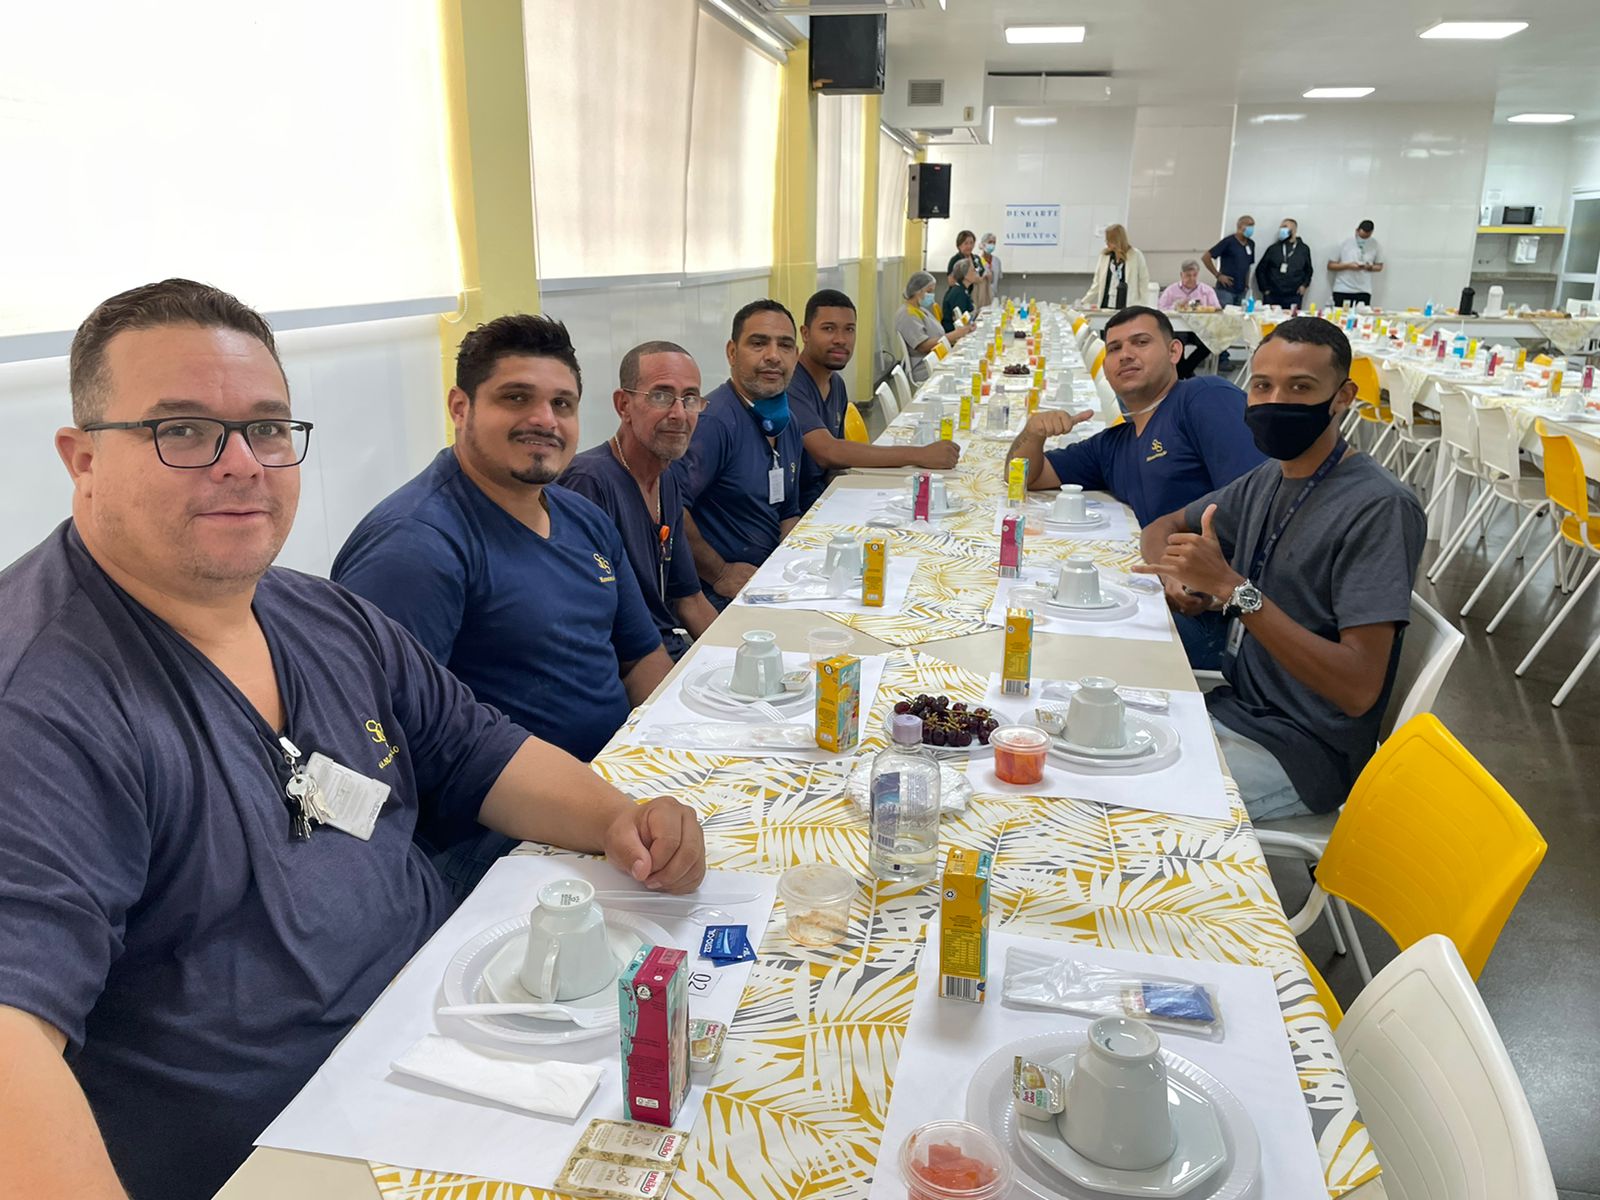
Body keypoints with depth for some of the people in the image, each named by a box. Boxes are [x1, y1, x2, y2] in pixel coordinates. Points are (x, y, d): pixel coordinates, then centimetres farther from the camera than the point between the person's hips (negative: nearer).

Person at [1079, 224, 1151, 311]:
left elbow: (1144, 282, 2)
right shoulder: (1104, 255, 9)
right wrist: (1083, 302, 10)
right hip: (1105, 307, 3)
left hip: (1126, 309, -3)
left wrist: (1142, 306, -4)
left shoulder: (1135, 256, -1)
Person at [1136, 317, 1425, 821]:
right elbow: (1163, 528, 22)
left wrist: (1232, 587, -29)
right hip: (1233, 707, 8)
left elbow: (1359, 689, -24)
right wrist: (1174, 572, -4)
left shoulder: (1380, 508, -17)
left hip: (1300, 753, -8)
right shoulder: (1267, 480, 8)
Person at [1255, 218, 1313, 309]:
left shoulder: (1304, 249, 10)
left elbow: (1308, 270, 20)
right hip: (1272, 296, 0)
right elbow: (1260, 269, 10)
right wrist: (1265, 289, 3)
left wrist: (1304, 285, 4)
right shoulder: (1273, 248, 7)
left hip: (1294, 297, 0)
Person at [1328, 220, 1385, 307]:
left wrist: (1370, 267, -8)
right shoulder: (1344, 244, -1)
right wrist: (1348, 266, -13)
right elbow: (1330, 266, 1)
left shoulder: (1375, 245, 4)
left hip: (1363, 292, 1)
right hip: (1342, 291, -1)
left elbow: (1379, 266, 15)